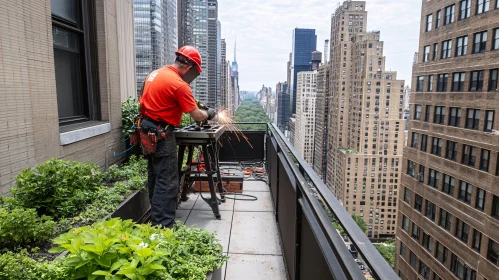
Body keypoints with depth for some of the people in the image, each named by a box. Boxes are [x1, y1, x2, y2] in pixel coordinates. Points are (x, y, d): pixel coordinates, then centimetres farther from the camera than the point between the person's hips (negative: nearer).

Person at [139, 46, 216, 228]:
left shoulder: (154, 74, 10)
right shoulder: (179, 84, -17)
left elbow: (142, 104, 17)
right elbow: (197, 116, -12)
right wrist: (209, 114, 6)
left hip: (148, 131, 9)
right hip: (162, 135, -9)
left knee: (155, 177, 16)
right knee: (167, 182, -4)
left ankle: (156, 220, 28)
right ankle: (164, 226, 1)